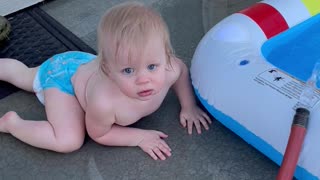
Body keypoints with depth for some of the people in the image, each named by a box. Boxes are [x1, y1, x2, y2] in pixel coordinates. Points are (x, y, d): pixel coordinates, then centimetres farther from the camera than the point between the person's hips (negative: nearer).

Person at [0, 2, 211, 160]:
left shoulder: (168, 69, -35)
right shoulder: (104, 102, -48)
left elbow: (182, 69, -6)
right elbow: (98, 134, -24)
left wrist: (189, 107, -9)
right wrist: (139, 137, -27)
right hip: (63, 76, -6)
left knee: (26, 76, 30)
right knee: (68, 141, -26)